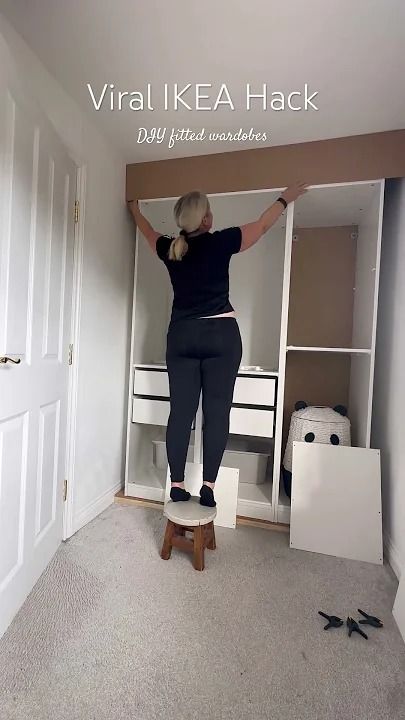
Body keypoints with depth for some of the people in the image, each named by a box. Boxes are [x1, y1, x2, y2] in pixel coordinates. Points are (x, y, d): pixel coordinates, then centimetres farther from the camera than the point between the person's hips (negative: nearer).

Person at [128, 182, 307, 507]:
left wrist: (134, 209, 53)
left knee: (181, 411, 5)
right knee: (217, 411, 1)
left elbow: (148, 231, 31)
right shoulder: (220, 242, -2)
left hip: (182, 335, 4)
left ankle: (177, 484, 13)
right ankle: (208, 485, 6)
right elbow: (262, 225, 14)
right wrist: (285, 198, 33)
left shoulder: (170, 248, 8)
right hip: (221, 334, -3)